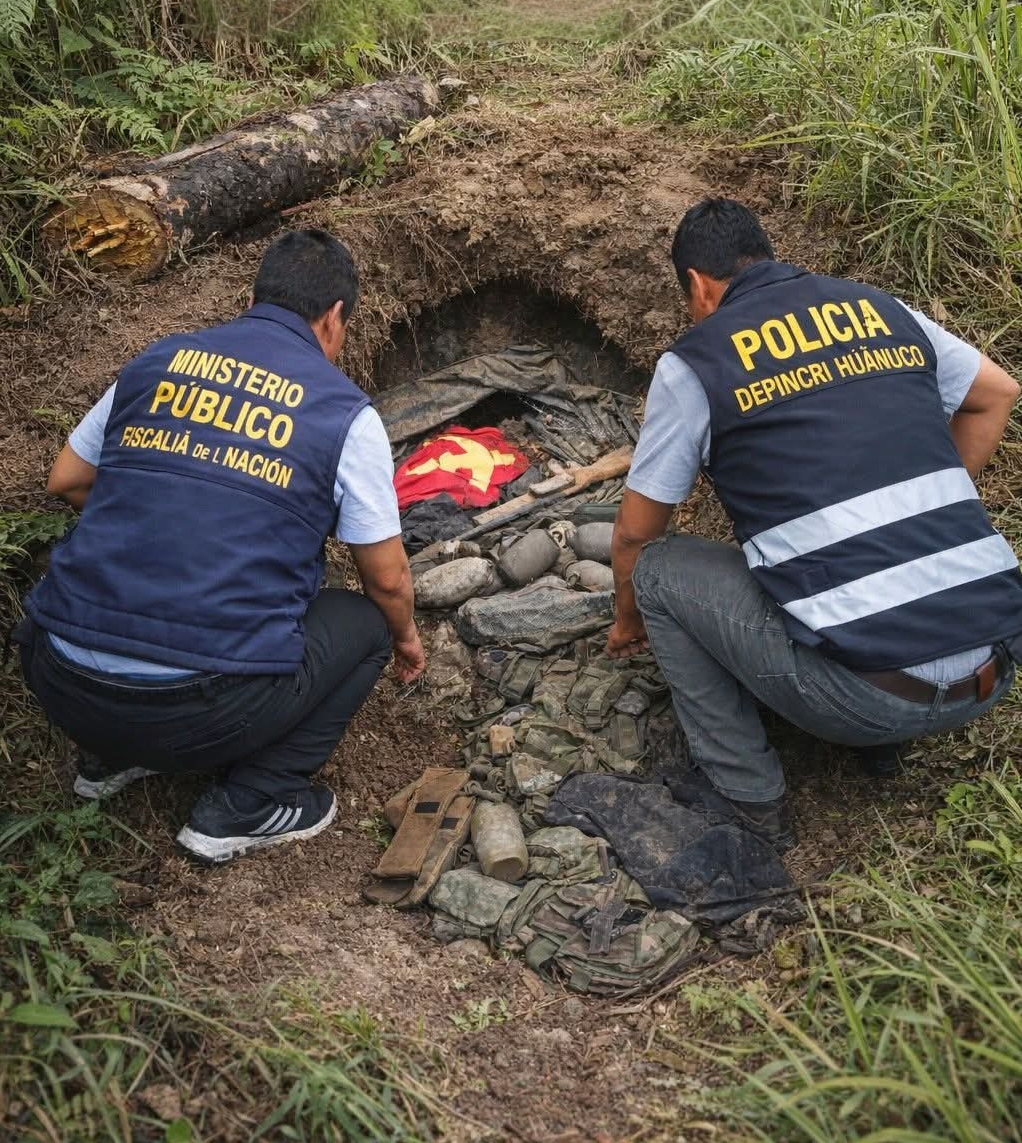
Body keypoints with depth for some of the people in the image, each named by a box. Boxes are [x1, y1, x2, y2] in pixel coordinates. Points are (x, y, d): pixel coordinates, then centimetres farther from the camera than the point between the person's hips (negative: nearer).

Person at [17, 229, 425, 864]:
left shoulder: (159, 360, 11)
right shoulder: (345, 413, 0)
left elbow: (67, 483, 22)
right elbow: (388, 579, 8)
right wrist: (405, 638, 30)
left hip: (60, 686, 5)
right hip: (197, 710, -5)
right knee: (364, 622, 18)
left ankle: (111, 758, 29)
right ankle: (247, 806, 11)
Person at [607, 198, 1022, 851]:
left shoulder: (695, 362, 1)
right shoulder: (881, 309, 14)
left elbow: (636, 532, 11)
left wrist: (629, 621, 30)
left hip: (866, 693, -6)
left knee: (659, 569, 13)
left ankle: (750, 800, 17)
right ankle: (885, 735, 27)